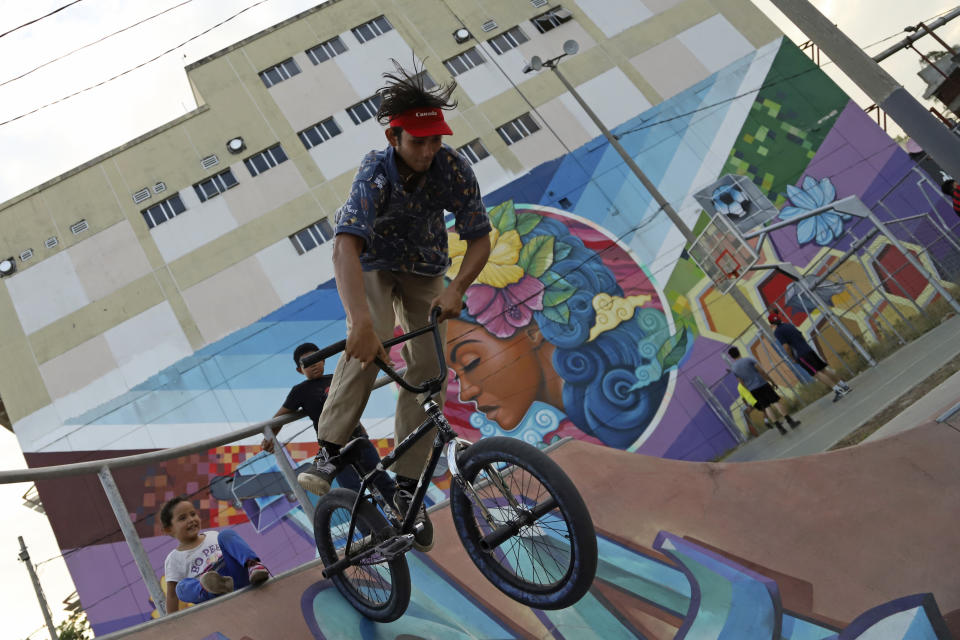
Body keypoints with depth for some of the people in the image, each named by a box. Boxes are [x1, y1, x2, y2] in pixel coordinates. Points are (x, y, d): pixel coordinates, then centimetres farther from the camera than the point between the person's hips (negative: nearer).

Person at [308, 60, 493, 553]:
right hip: (373, 266, -2)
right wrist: (360, 320, -60)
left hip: (424, 271, 3)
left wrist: (457, 288, -37)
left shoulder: (453, 168, -23)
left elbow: (479, 239, -18)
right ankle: (330, 448, -13)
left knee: (427, 369, -10)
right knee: (371, 341, -32)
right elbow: (346, 246, -45)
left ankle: (407, 487, 2)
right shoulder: (375, 174, -31)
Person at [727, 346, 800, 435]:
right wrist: (772, 381, 0)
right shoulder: (749, 360, -4)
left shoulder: (733, 368, 3)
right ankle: (790, 421, -1)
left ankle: (780, 427, 0)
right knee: (776, 402, 3)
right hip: (762, 384, -3)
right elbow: (762, 371, -7)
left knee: (766, 407, 6)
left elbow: (742, 383, 7)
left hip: (753, 390, 3)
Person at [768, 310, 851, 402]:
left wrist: (793, 358, -2)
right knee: (824, 369, 12)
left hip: (801, 355, -8)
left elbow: (786, 347, -15)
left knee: (816, 373, -6)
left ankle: (837, 390, -10)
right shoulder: (788, 324, 14)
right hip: (808, 349, 8)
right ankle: (843, 386, 15)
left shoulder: (777, 332, -9)